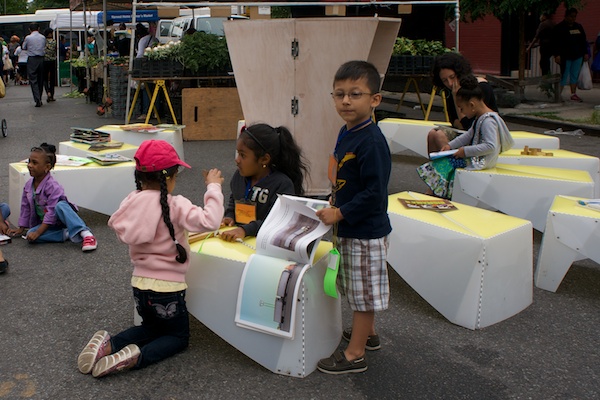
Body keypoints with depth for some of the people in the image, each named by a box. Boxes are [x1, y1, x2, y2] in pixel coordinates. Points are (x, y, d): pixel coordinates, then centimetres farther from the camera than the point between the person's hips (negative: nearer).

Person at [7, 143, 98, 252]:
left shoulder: (52, 186, -21)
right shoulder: (28, 185, 2)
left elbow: (52, 212, -23)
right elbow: (25, 207, 12)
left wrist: (38, 232, -25)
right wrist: (21, 228, 12)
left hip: (60, 221, -6)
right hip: (43, 223, 6)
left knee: (60, 206, -38)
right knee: (30, 234, -23)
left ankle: (85, 233, -42)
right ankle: (66, 234, -20)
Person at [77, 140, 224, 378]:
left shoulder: (131, 203, -4)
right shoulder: (174, 205, -20)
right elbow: (209, 221, -30)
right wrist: (213, 187, -20)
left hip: (139, 285, 6)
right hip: (167, 289, -6)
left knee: (152, 327, 31)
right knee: (179, 336, 18)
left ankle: (107, 345, 5)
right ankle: (136, 358, -11)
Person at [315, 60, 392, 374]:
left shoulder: (371, 141, -24)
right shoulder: (346, 132, 5)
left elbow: (375, 192, -25)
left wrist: (340, 214, -20)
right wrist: (336, 201, 7)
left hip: (366, 232, -9)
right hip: (348, 228, 9)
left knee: (364, 289, 5)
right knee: (357, 288, 23)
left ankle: (355, 354, 17)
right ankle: (367, 333, 42)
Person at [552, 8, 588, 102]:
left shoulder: (578, 27, 15)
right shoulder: (559, 27, -4)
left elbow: (583, 41, 19)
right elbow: (556, 42, -10)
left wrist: (585, 53, 13)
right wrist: (557, 55, -18)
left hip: (577, 56, 6)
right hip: (565, 56, -6)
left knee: (575, 75, 8)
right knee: (564, 75, -7)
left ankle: (573, 94, 13)